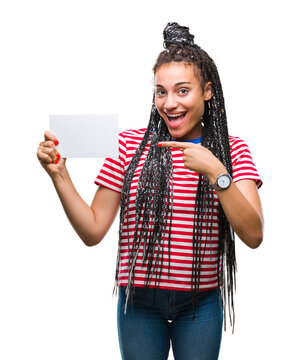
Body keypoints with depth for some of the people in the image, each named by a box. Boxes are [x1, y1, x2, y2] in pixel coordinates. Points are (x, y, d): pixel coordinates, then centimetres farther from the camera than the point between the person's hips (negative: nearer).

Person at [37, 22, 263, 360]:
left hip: (200, 303, 0)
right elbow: (92, 231, 0)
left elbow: (253, 236, -14)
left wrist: (215, 173, -24)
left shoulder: (232, 151, -2)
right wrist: (59, 175, -11)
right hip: (139, 300, 0)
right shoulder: (129, 145, -2)